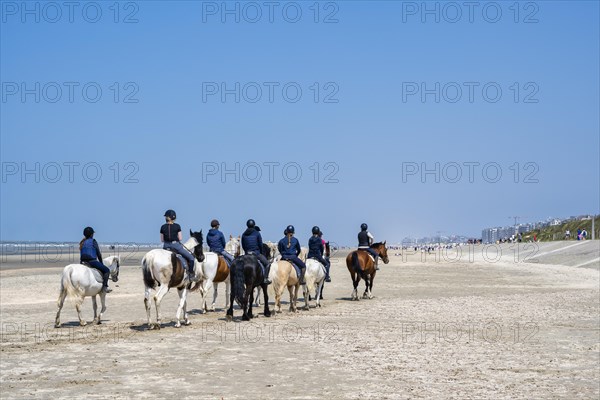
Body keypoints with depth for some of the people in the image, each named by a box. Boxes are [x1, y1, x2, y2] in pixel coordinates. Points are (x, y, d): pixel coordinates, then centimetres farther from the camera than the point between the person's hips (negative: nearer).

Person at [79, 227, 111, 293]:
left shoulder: (82, 243, 13)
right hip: (92, 261, -7)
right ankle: (105, 286, -15)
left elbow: (81, 254, 15)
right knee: (106, 270, 1)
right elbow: (98, 253, -3)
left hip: (83, 262, 7)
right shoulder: (93, 241, -5)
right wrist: (101, 263, 8)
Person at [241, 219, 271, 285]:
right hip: (256, 253, -4)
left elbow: (243, 246, 10)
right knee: (267, 264, 3)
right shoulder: (257, 233, -3)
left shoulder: (244, 234, 6)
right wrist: (261, 252, 14)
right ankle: (265, 278, -11)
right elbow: (260, 244, -1)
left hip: (247, 254, 4)